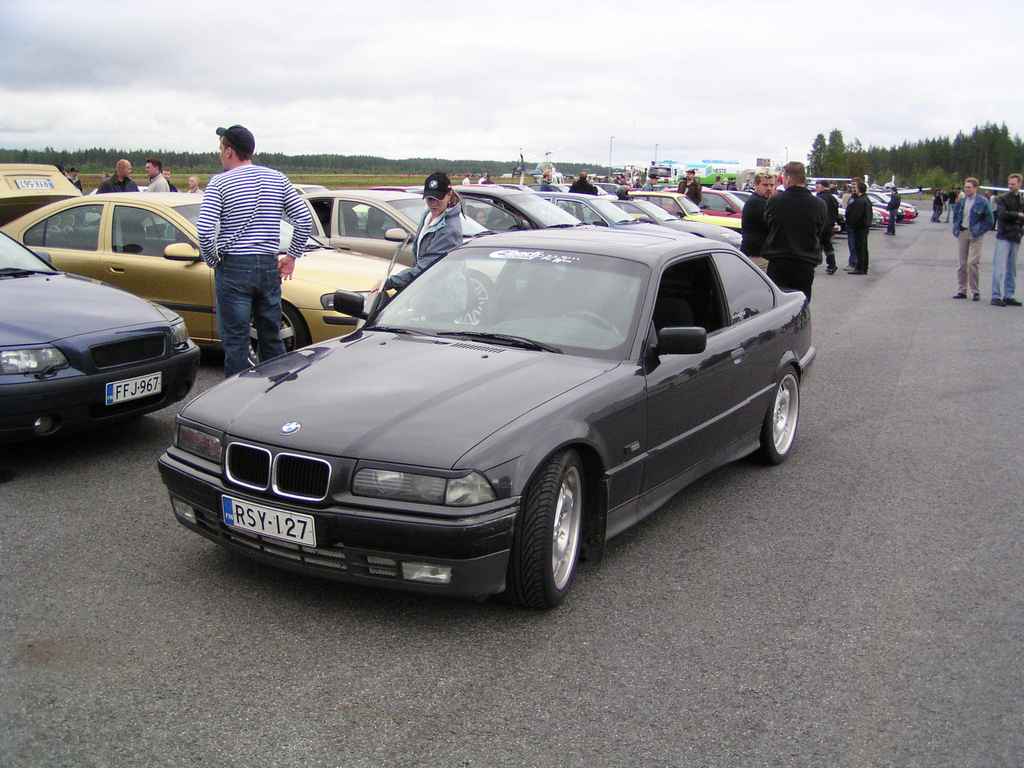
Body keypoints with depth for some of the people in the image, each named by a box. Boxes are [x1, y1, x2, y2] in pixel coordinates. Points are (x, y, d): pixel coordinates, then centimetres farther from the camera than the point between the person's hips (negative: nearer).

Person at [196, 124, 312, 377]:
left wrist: (212, 260, 0)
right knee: (272, 339, 14)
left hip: (234, 268, -4)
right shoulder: (277, 179, 7)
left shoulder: (220, 182, -6)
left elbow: (204, 230, -16)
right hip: (270, 266, 4)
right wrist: (292, 256, 10)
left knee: (235, 342, 2)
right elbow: (304, 219, 3)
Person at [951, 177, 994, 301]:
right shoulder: (961, 200, 8)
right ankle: (961, 290, 14)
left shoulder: (982, 201, -5)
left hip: (974, 235, -5)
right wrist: (956, 228, 8)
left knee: (972, 263, -11)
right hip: (962, 233, 5)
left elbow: (989, 220, -3)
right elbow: (956, 215, 21)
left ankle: (975, 291, -3)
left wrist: (979, 232, -9)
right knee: (962, 263, 7)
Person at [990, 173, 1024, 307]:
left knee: (1012, 269, 8)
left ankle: (1008, 296, 13)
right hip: (1004, 237, -5)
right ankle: (996, 296, -8)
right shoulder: (1002, 199, -1)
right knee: (1000, 267, -9)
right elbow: (1002, 214, -16)